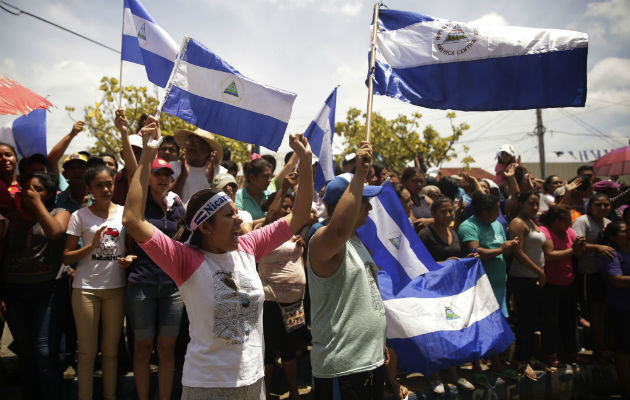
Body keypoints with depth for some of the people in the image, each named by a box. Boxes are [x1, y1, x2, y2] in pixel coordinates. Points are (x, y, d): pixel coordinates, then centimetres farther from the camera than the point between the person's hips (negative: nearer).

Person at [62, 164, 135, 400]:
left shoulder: (124, 213, 3)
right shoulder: (80, 216, -1)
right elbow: (66, 257, -3)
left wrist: (130, 258, -10)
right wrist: (92, 246, -19)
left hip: (116, 287, 2)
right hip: (86, 288, -1)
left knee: (111, 349, 10)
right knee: (87, 351, 5)